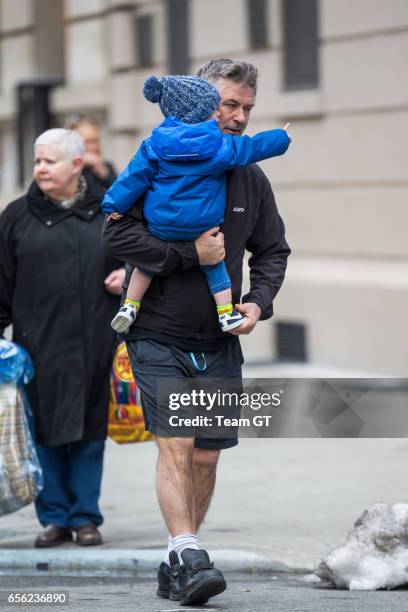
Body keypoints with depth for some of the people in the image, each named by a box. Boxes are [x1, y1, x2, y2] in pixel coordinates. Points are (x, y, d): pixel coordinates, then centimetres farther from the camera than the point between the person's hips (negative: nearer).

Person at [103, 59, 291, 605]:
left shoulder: (252, 180, 8)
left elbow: (272, 251, 17)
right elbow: (117, 234, -13)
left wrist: (259, 302, -2)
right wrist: (190, 254, -19)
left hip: (220, 345, 4)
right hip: (158, 339, -4)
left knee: (206, 457, 6)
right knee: (175, 443, -15)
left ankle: (175, 565, 18)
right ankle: (188, 559, -18)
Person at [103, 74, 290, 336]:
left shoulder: (156, 145, -1)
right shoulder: (221, 146, -5)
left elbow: (135, 175, -1)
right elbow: (254, 147, 8)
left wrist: (115, 205, 5)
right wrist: (282, 138, 25)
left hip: (161, 228, 1)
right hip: (202, 227, -1)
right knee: (214, 263, 19)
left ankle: (130, 307, 18)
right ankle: (227, 312, 15)